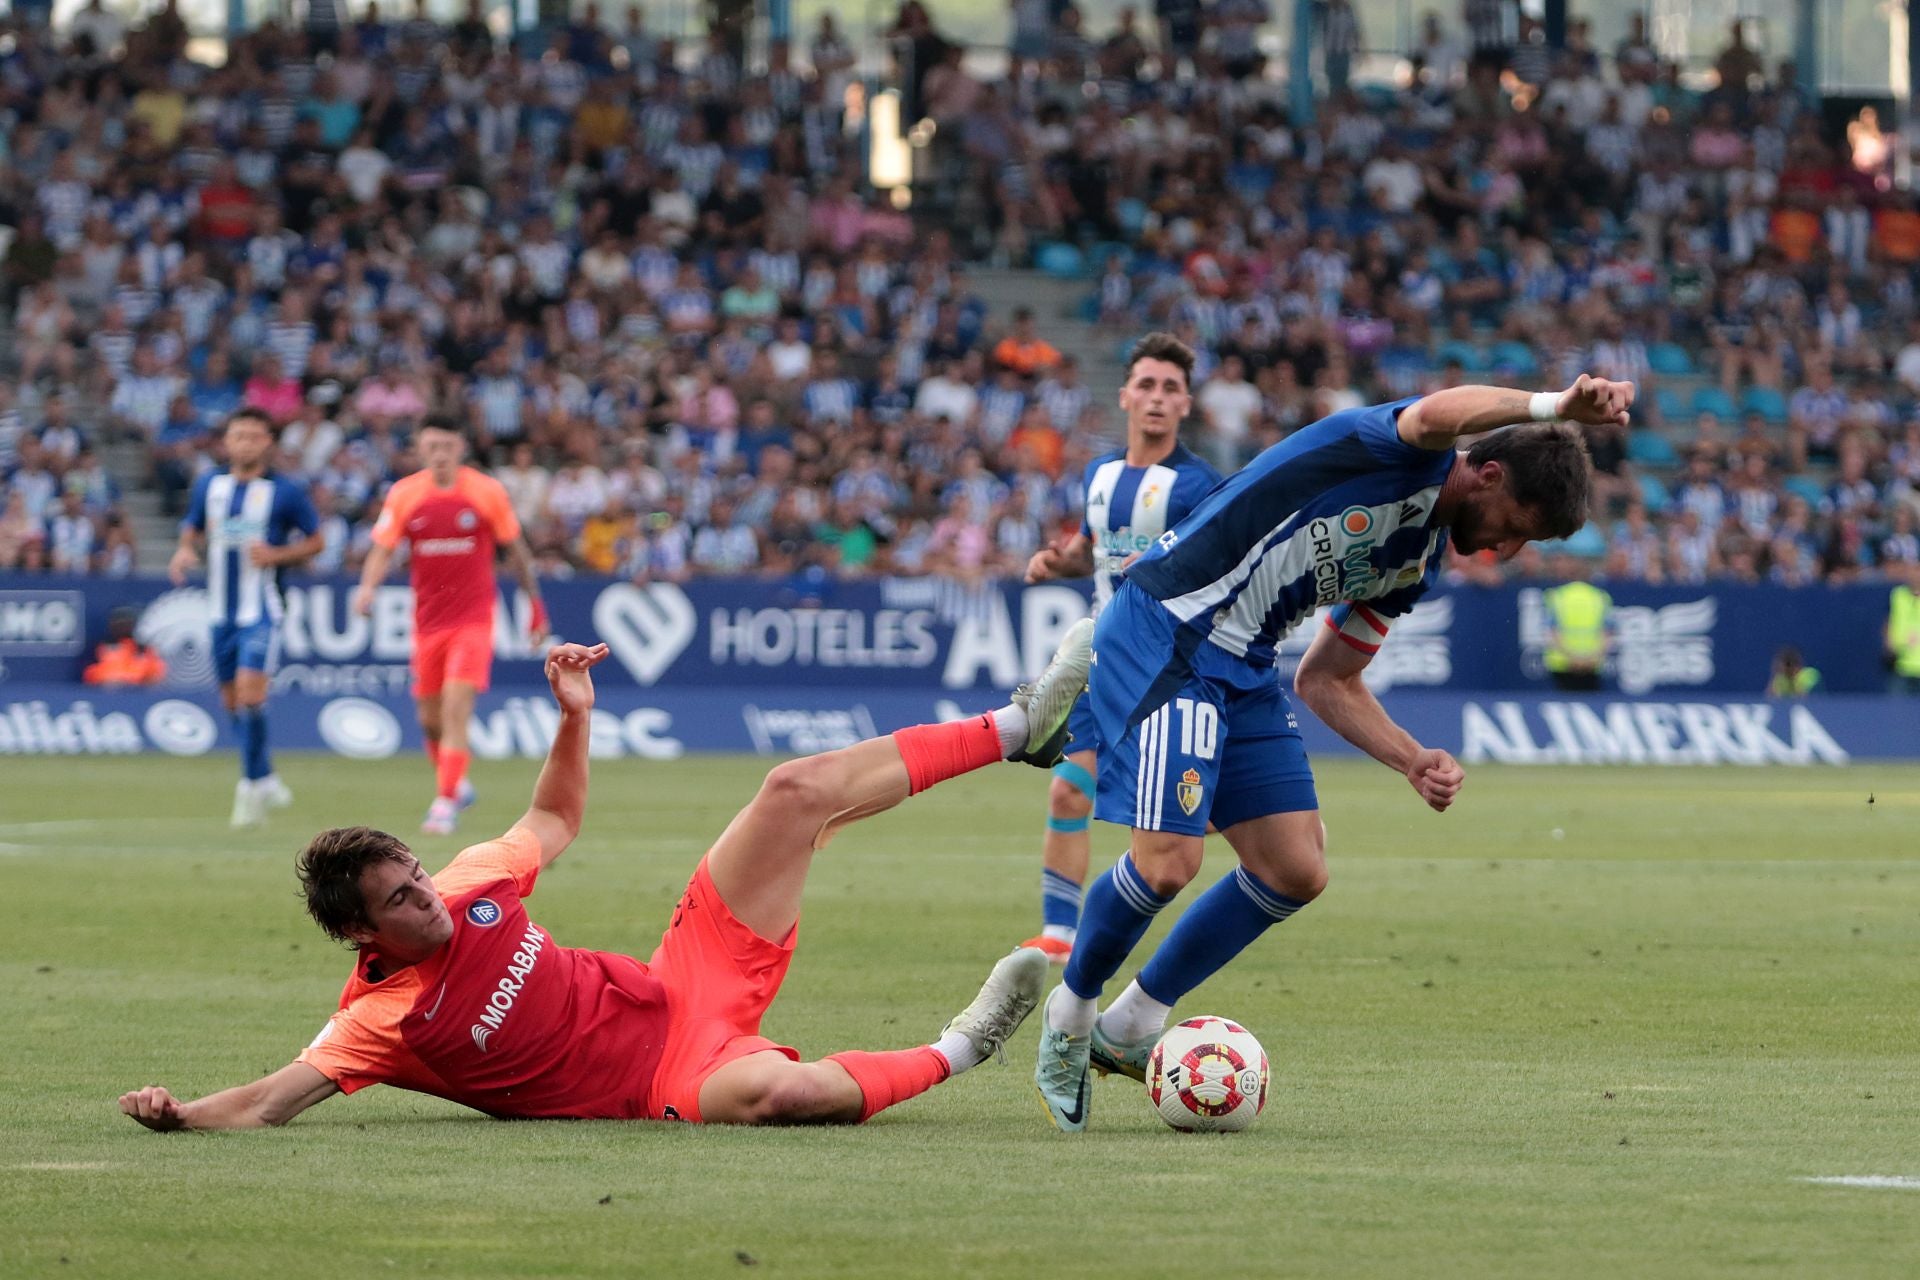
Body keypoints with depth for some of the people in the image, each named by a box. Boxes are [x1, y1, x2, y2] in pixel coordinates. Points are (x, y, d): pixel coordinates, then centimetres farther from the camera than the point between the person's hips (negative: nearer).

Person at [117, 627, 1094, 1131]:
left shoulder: (465, 890, 1)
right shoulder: (379, 1019, -17)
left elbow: (554, 821, 18)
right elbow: (265, 1104, -25)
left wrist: (574, 716, 4)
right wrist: (179, 1115, -44)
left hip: (680, 985, 7)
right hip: (669, 1079, -7)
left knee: (797, 791, -1)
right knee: (770, 1089, -45)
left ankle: (1019, 728, 9)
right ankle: (949, 1056, -16)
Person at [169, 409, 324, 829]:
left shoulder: (286, 491, -4)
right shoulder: (209, 484, 7)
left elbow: (315, 540, 3)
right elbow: (192, 530, 18)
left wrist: (276, 554, -14)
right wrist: (185, 553, -4)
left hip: (262, 609, -5)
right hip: (221, 609, 5)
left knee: (250, 691, -18)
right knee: (232, 699, 9)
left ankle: (253, 784, -7)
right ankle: (266, 780, 25)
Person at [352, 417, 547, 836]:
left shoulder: (488, 493, -3)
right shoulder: (404, 495, 0)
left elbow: (515, 550, 7)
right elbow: (382, 549, -1)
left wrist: (535, 602, 10)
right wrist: (367, 587, -21)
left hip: (474, 617, -3)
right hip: (427, 620, 3)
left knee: (456, 707, -18)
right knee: (431, 718, 9)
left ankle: (445, 803, -18)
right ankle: (455, 784, 36)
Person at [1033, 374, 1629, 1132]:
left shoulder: (1416, 562, 14)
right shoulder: (1399, 459, -12)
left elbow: (1326, 681, 20)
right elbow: (1435, 417, -39)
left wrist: (1411, 760, 6)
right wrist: (1553, 407, -48)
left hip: (1242, 669, 10)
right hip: (1159, 635, -10)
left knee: (1296, 872, 5)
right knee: (1167, 863, -18)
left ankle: (1129, 1029, 19)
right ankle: (1071, 1014, 10)